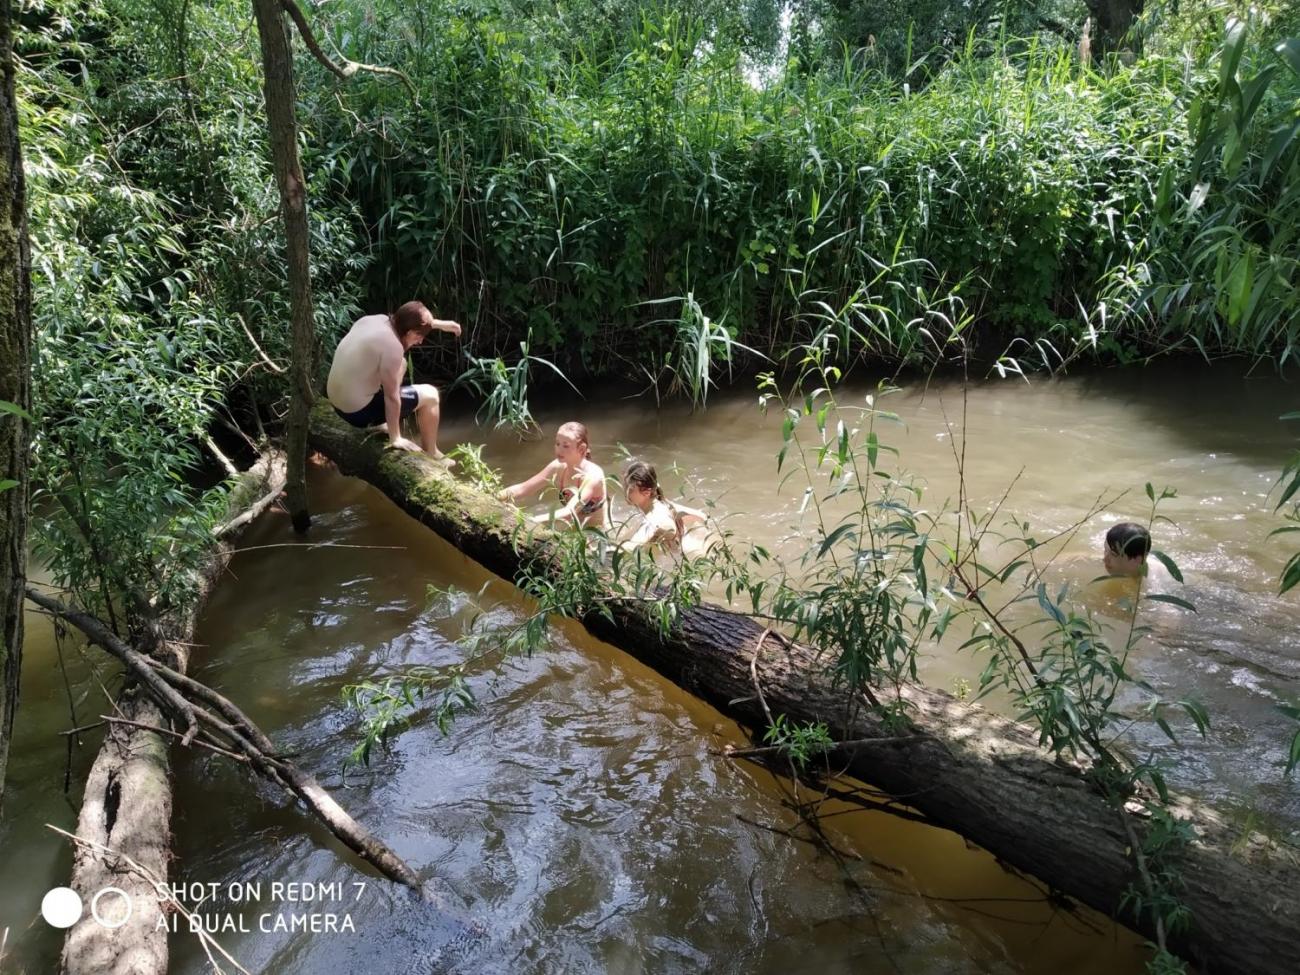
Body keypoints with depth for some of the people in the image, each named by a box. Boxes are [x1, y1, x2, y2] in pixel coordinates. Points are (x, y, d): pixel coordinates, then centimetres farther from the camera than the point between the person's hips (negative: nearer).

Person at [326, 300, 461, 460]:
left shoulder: (373, 320, -1)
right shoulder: (392, 346, -25)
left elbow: (408, 320, 23)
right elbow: (392, 396, -20)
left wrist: (440, 324, 23)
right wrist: (396, 439, -12)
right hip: (359, 412, -9)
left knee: (400, 365, 26)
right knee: (429, 395, 5)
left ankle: (386, 425, 32)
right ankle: (430, 454, 20)